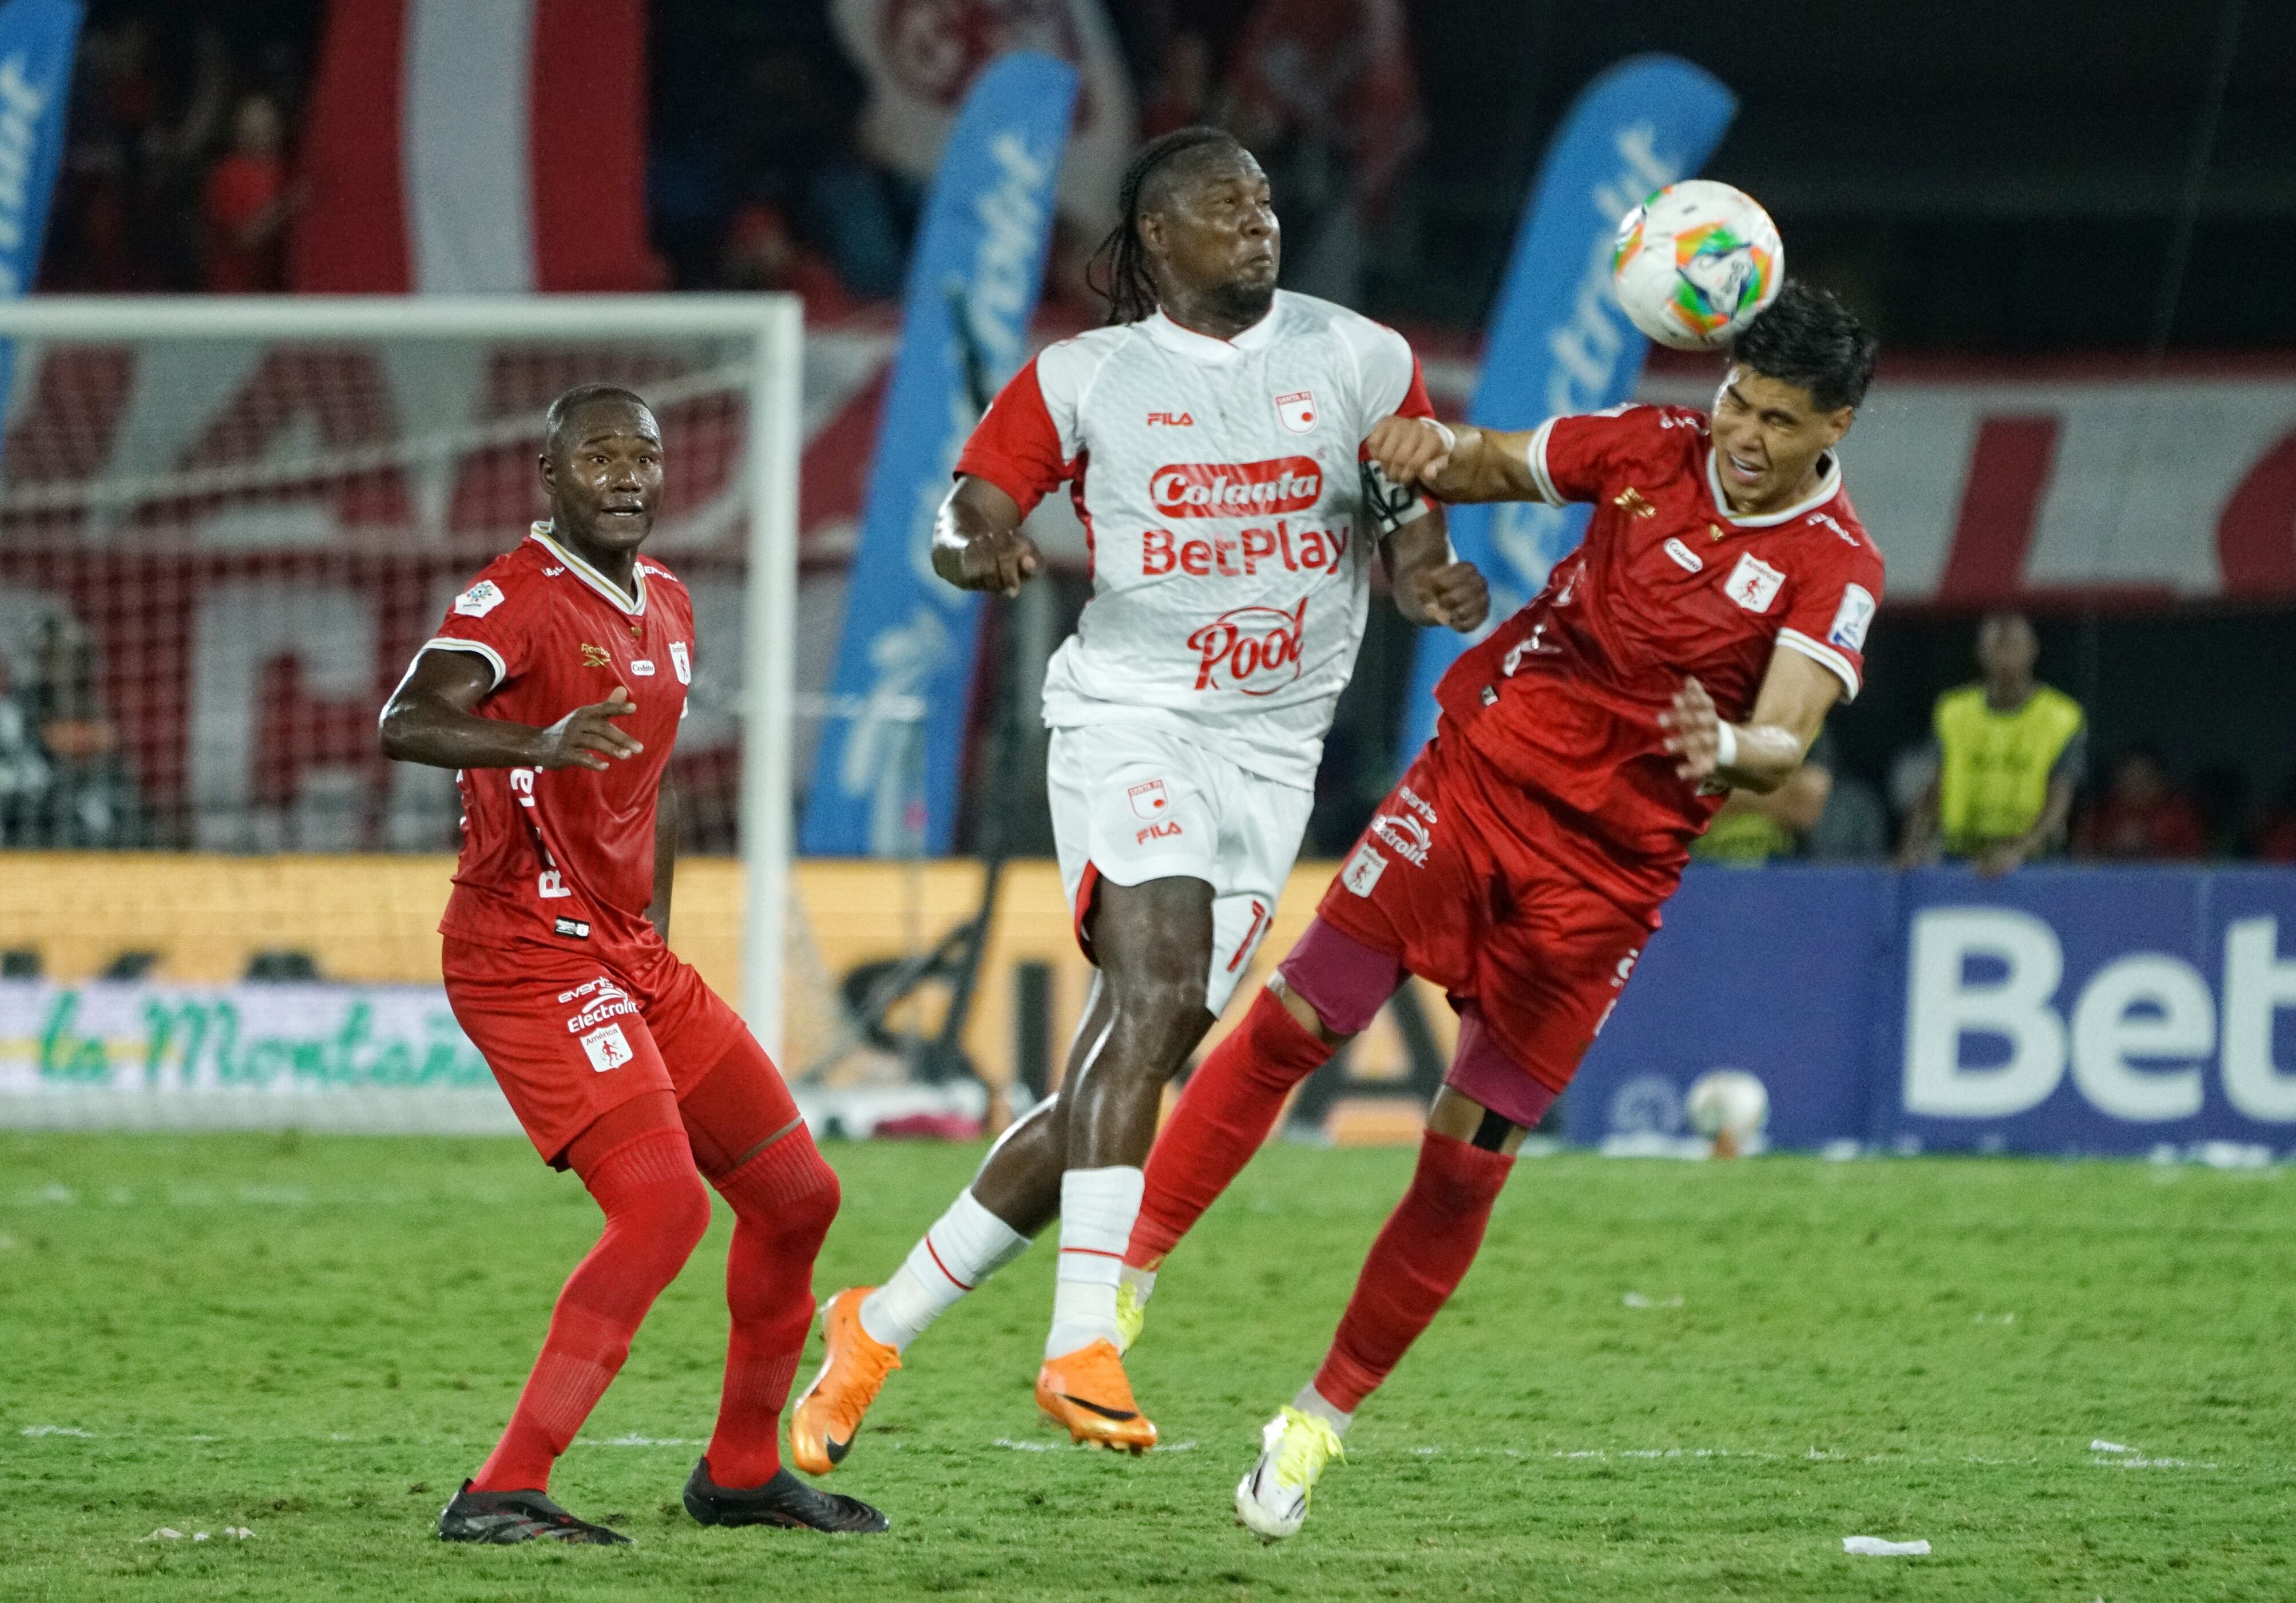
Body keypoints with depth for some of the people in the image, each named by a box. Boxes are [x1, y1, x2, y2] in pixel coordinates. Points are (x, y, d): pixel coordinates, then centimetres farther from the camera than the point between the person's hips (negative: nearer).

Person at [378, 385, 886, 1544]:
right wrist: (540, 742, -50)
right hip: (530, 958, -9)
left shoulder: (667, 609, 14)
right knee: (664, 1207, -22)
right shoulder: (517, 598, -14)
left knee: (796, 1195, 13)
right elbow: (405, 724, -33)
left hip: (631, 961, 9)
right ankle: (500, 1494, -22)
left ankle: (743, 1470, 28)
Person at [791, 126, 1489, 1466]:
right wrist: (983, 550, -23)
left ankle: (885, 1323, 16)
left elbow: (1415, 529, 12)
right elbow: (968, 516, 2)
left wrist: (1434, 586, -12)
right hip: (1132, 714, -3)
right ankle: (1084, 1344, -33)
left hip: (1272, 753, 3)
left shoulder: (1360, 361, 8)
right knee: (1160, 987, -28)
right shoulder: (1086, 379, 3)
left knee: (1126, 1078, 2)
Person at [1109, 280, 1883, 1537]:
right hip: (1481, 770, 3)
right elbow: (1494, 466, 11)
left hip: (1607, 868, -2)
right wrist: (1433, 449, -12)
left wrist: (1733, 751, -47)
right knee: (1294, 1022, -6)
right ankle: (1127, 1273, 5)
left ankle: (1320, 1424, 14)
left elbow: (1785, 743, -24)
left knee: (1466, 1158, 0)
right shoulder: (1652, 447, -2)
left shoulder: (1835, 571, -12)